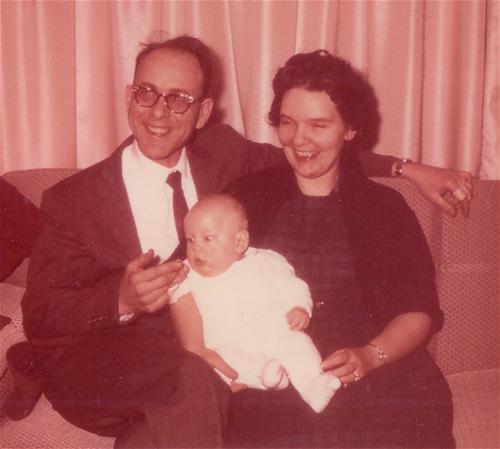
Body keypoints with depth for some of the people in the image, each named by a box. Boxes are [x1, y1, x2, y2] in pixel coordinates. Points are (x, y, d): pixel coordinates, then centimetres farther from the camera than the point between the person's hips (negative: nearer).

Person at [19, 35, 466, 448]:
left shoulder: (223, 154, 4)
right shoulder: (73, 200, -5)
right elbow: (39, 319, -5)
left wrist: (407, 168, 8)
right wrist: (122, 299, -23)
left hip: (218, 356, 5)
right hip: (110, 373, -5)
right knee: (192, 378, -34)